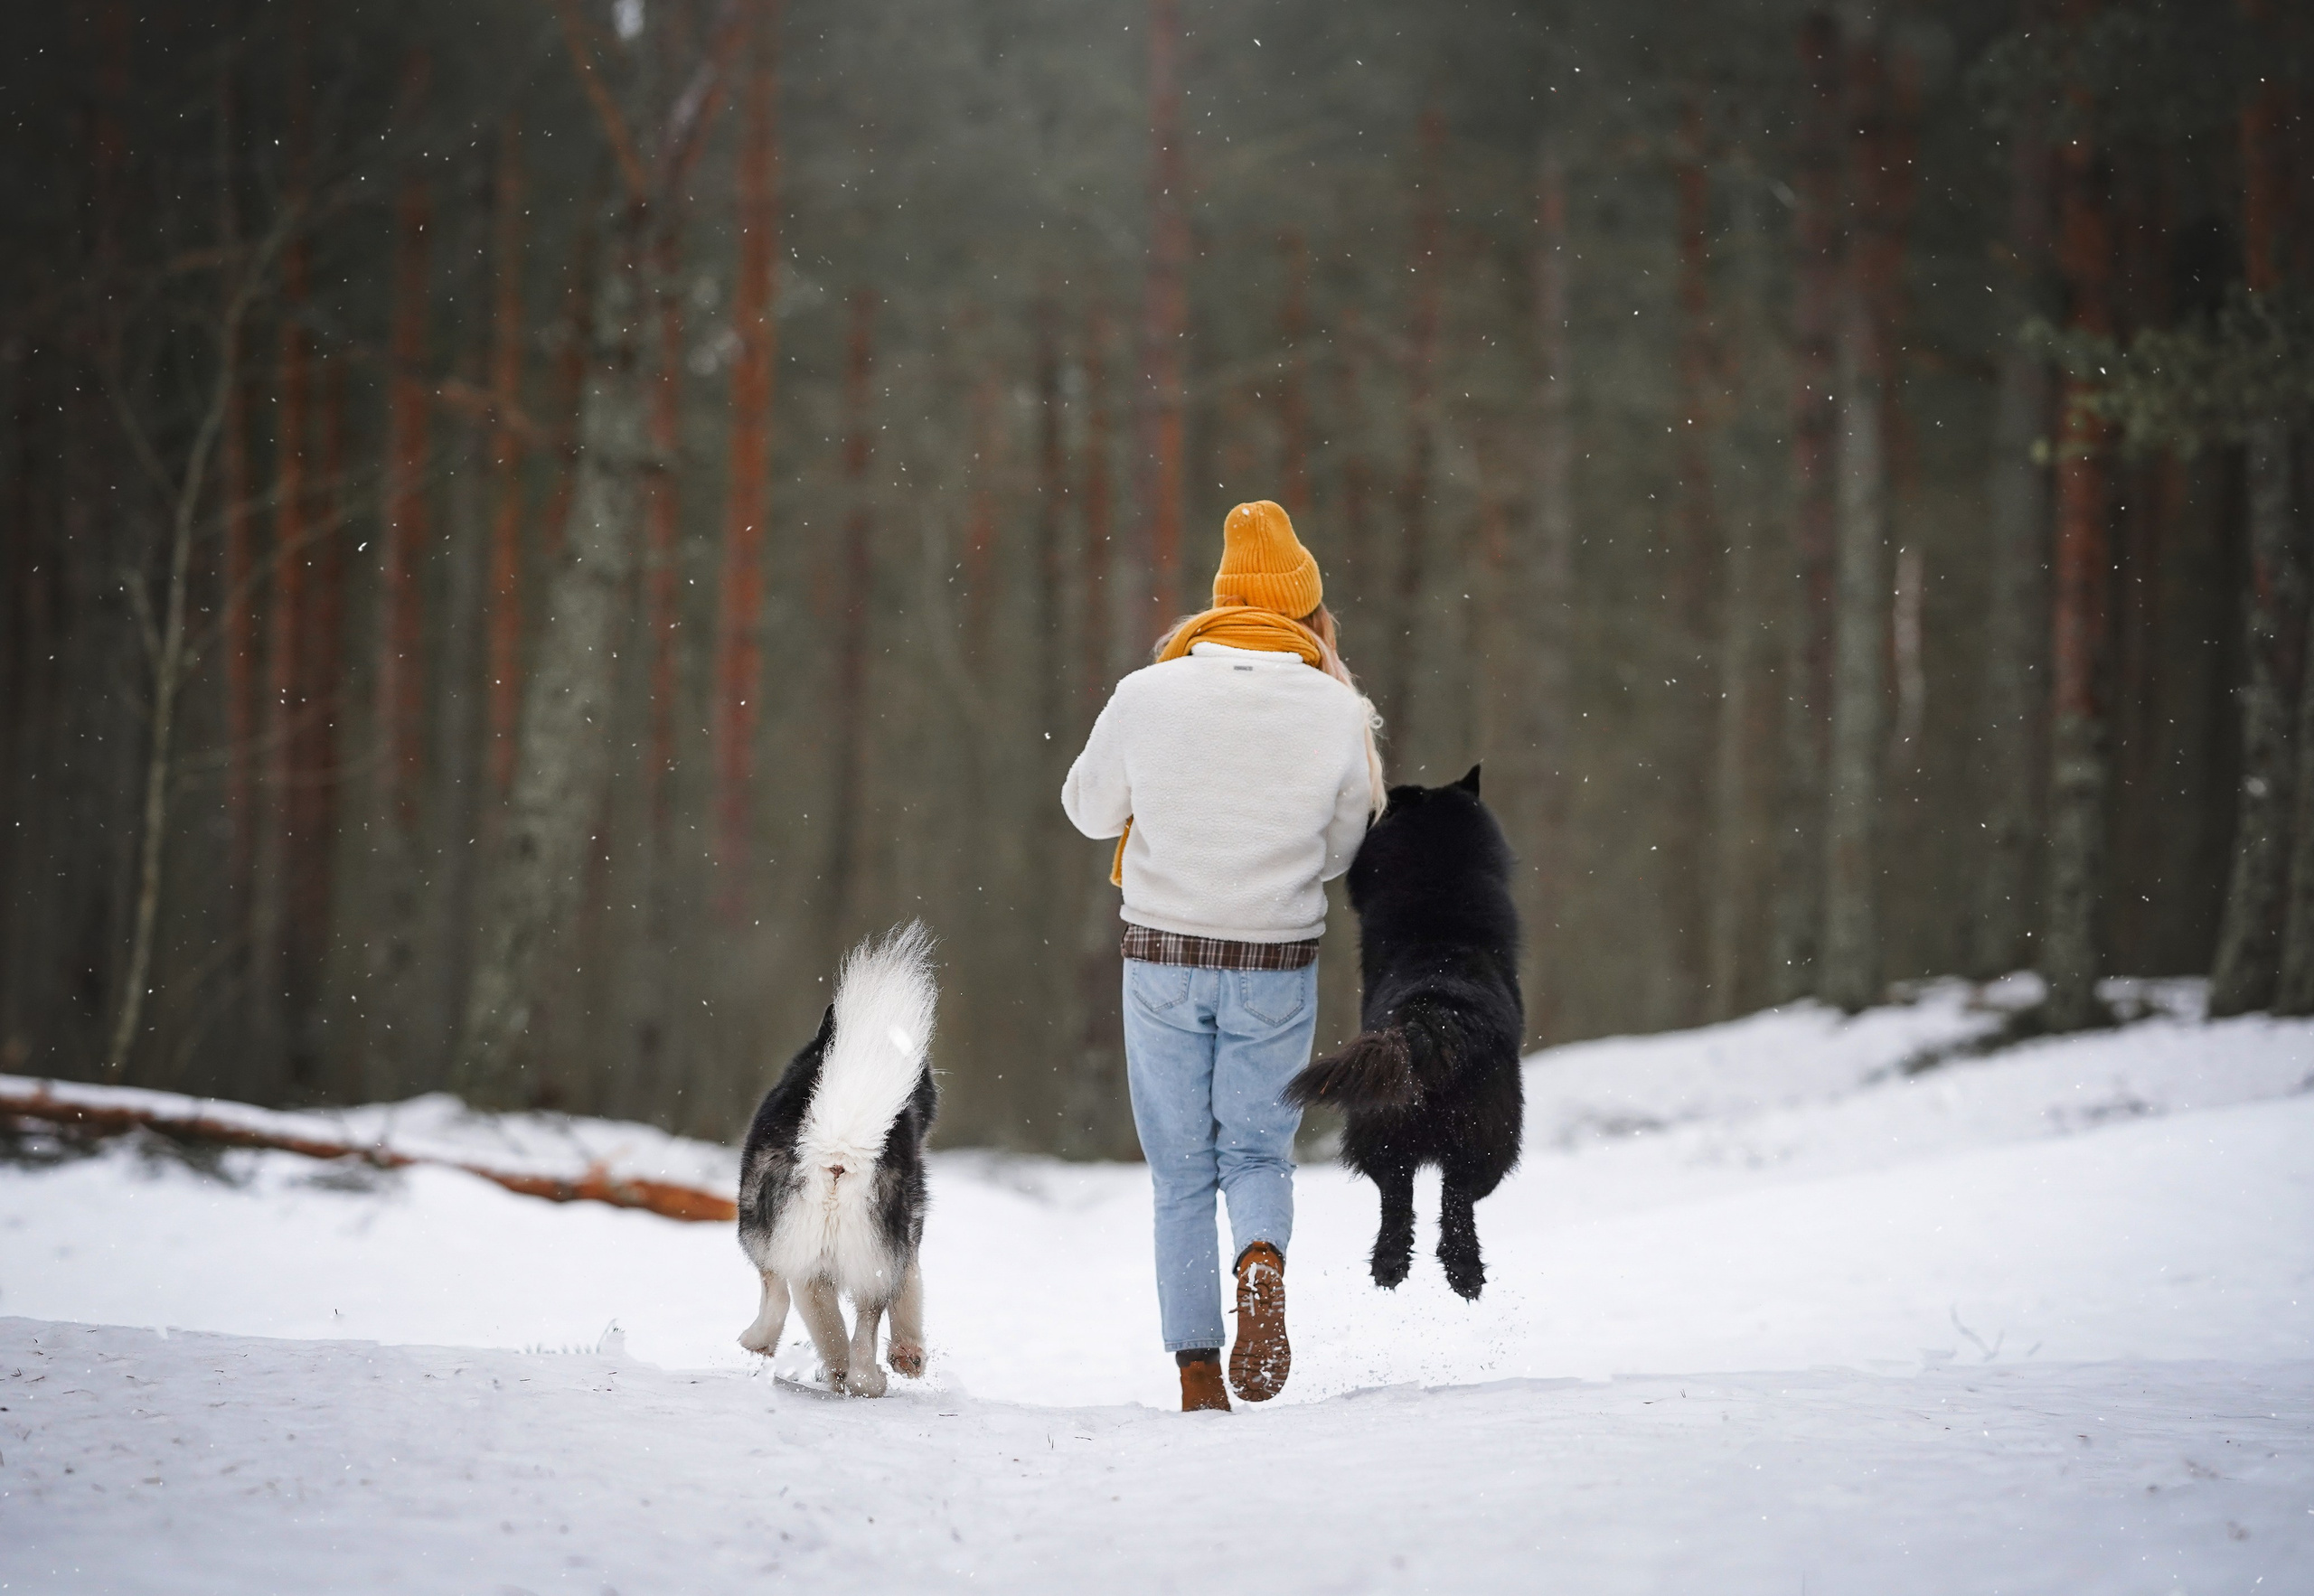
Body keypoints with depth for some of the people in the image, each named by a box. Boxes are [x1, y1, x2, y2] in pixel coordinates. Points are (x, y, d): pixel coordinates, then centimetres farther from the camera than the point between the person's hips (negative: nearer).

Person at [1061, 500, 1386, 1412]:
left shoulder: (1148, 695, -10)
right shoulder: (1335, 711, -9)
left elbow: (1090, 810, 6)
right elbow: (1342, 850, 5)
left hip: (1163, 958, 0)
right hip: (1277, 962, 0)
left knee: (1182, 1174, 11)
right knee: (1258, 1153, 14)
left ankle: (1198, 1378, 7)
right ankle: (1263, 1266, -19)